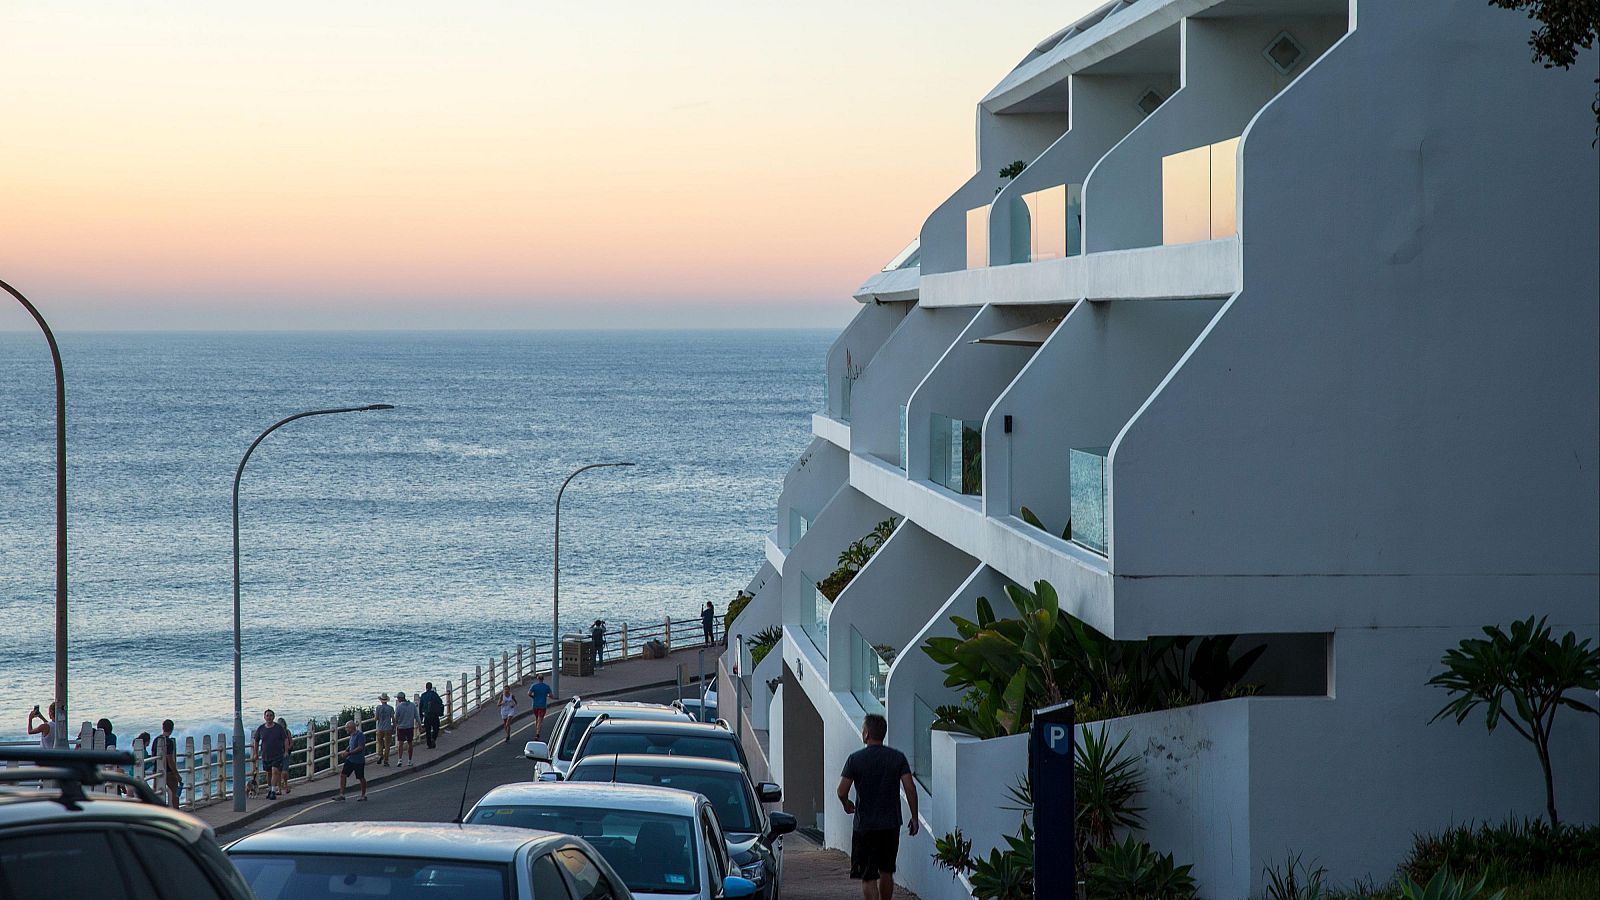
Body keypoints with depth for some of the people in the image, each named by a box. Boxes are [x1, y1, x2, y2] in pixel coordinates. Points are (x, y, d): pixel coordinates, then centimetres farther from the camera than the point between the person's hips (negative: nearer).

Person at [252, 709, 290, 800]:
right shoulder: (261, 728, 0)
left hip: (278, 754, -3)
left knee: (275, 772, -16)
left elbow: (286, 740, 0)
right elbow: (256, 741, 12)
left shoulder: (279, 728, -6)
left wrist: (286, 752, -7)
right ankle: (269, 790, 32)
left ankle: (274, 792, -17)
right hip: (265, 755, 3)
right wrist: (256, 753, 12)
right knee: (269, 773, 15)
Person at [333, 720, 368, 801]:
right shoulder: (351, 735, 9)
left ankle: (363, 795, 20)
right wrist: (345, 751, 3)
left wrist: (348, 753, -23)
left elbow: (360, 748, -24)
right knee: (342, 774, 2)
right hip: (350, 759, 9)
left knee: (361, 778, 5)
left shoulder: (360, 735, -18)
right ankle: (341, 794, 5)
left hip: (359, 760, -9)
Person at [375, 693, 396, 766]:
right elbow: (393, 719, -4)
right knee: (387, 745, 6)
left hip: (380, 729, 0)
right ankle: (385, 761, 6)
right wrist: (394, 727, 8)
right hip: (388, 729, 0)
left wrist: (374, 714, 17)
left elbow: (376, 718, -4)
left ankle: (380, 755, 1)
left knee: (380, 742, 22)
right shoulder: (390, 708, -6)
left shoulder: (378, 707, -7)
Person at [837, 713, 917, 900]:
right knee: (886, 873, 18)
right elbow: (910, 788, -6)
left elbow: (842, 791, -9)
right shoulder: (897, 757, 0)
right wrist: (914, 818, 3)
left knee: (868, 877, 0)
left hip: (865, 826, -3)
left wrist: (847, 805, 12)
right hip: (891, 825, 3)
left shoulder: (855, 759, -7)